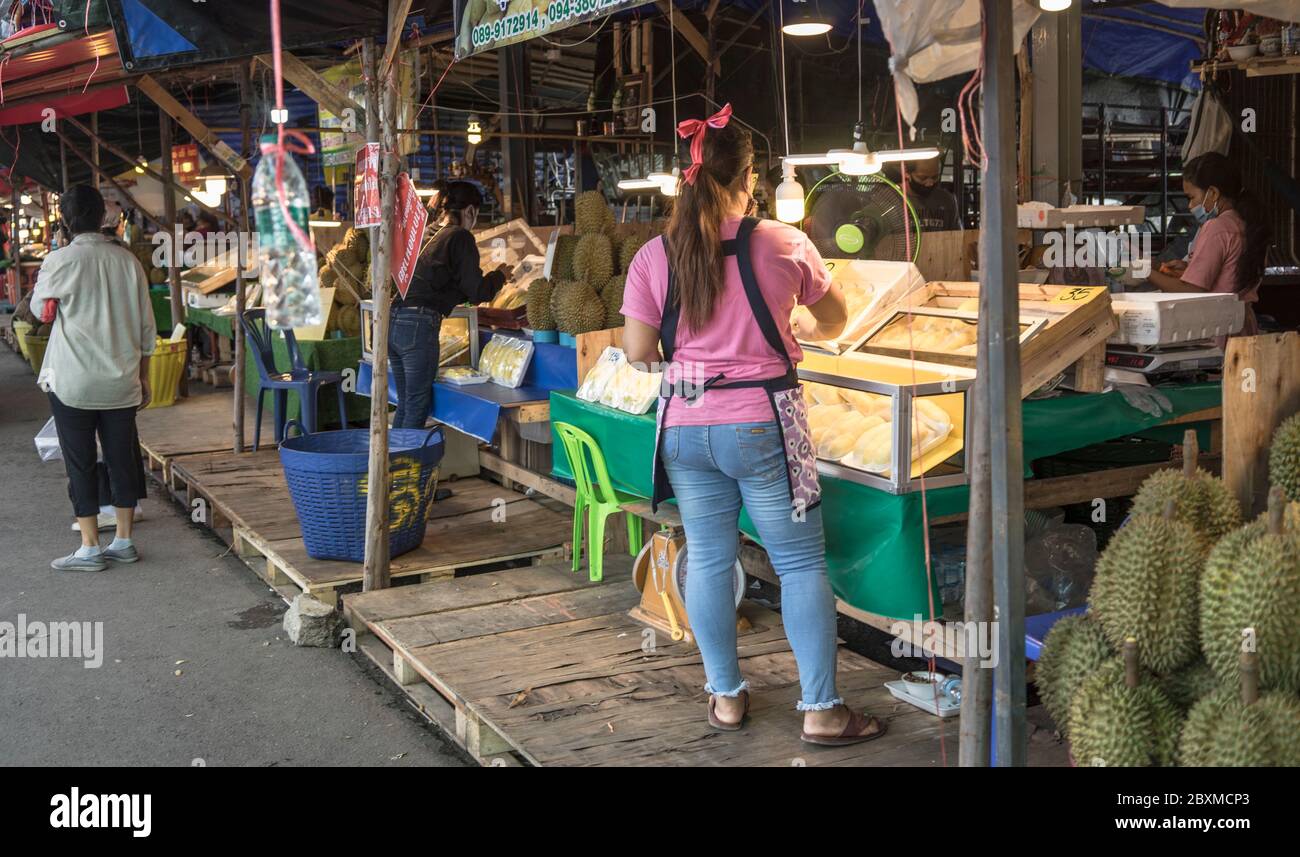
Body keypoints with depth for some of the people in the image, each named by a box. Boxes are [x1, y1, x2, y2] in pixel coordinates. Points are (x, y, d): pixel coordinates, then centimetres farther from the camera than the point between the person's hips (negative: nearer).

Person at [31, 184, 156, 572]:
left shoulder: (61, 260, -9)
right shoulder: (127, 260, 1)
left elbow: (38, 305, 10)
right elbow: (146, 326, 5)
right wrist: (144, 376, 15)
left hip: (73, 383, -3)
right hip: (121, 380, 4)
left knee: (80, 464, 4)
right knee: (122, 458, 11)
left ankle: (90, 549, 8)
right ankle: (124, 541, 18)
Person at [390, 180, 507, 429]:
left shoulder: (432, 235, 20)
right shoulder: (460, 237, -4)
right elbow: (477, 292, -4)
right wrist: (499, 275, 14)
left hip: (394, 322, 8)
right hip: (419, 326, -8)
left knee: (405, 405, 17)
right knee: (418, 406, -1)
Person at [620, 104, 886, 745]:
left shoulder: (653, 257, -2)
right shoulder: (784, 245, -6)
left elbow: (638, 352, -2)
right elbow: (835, 322, 8)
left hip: (686, 427, 3)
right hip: (762, 425, -3)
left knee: (708, 558, 13)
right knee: (801, 563, 5)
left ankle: (726, 696, 23)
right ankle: (821, 710, 8)